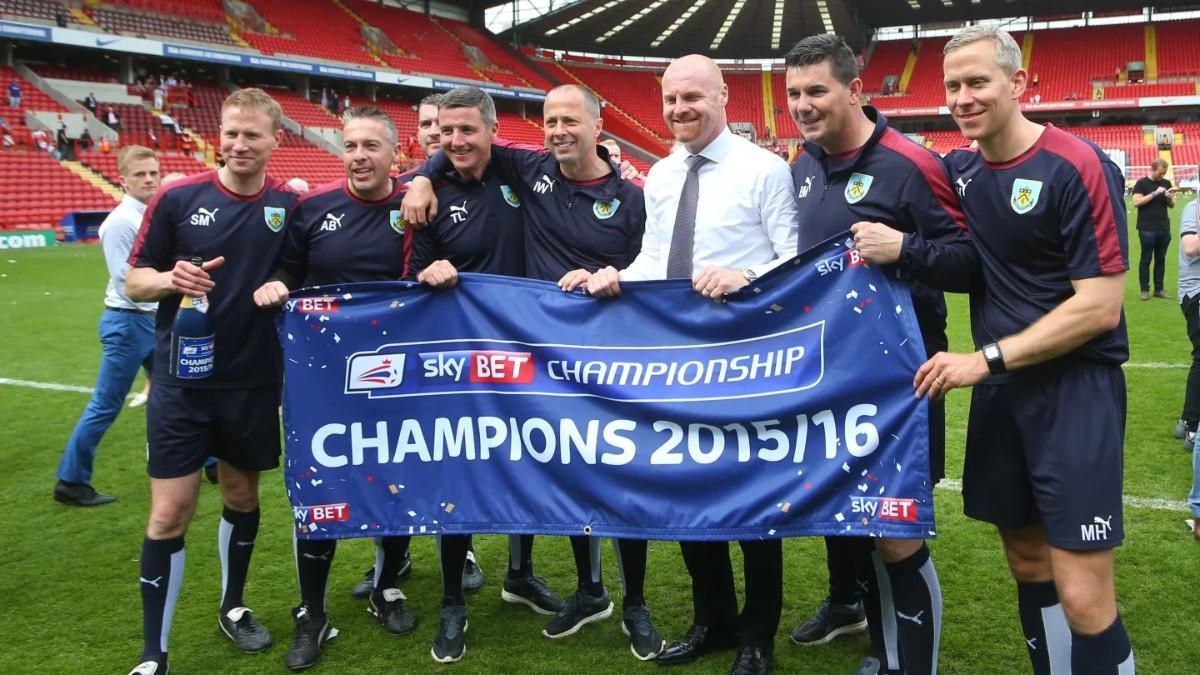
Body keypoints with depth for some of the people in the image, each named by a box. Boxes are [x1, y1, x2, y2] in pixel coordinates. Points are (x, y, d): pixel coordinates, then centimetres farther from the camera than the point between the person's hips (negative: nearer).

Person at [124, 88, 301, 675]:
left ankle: (233, 607, 38)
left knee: (242, 496, 16)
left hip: (255, 381, 2)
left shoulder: (291, 205, -2)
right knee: (169, 514, -2)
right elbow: (135, 280, 0)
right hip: (181, 380, -2)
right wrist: (170, 279, -20)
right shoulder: (178, 198, -5)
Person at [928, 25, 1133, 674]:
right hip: (1000, 387, 7)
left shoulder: (1077, 167, -13)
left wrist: (986, 359, -18)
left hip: (1075, 386, -6)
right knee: (1026, 559, 16)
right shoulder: (960, 170, 6)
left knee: (1083, 600, -8)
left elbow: (1100, 307, -17)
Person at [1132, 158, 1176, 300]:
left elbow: (1172, 205, 15)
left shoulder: (1166, 183, 10)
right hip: (1147, 229, -5)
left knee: (1161, 259, 8)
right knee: (1146, 259, 0)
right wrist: (1154, 194, -20)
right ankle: (1144, 289, 6)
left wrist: (1170, 197, -7)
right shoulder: (1142, 183, -3)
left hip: (1164, 228, 5)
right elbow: (1136, 202, -14)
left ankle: (1159, 289, 14)